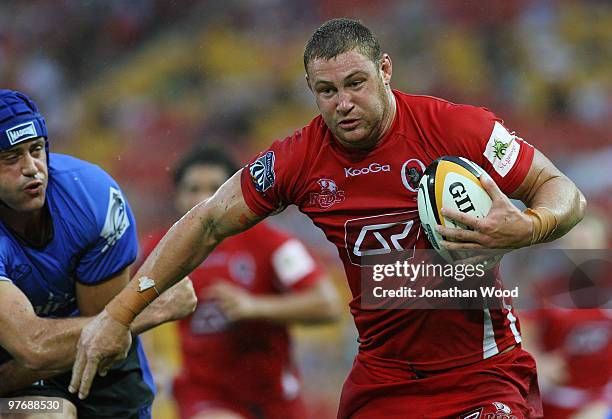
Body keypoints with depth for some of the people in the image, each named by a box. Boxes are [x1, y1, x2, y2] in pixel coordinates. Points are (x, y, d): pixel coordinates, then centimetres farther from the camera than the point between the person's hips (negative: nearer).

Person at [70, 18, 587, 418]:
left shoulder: (458, 128, -12)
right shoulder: (299, 160, -4)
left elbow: (567, 195, -5)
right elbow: (207, 224, 7)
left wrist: (526, 228, -29)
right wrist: (118, 314, 4)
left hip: (483, 370, -3)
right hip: (382, 373, 3)